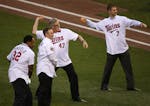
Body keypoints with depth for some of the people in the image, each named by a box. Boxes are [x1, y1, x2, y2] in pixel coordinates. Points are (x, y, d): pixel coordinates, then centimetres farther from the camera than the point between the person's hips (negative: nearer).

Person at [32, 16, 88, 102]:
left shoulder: (66, 32, -4)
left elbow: (77, 36, -2)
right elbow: (34, 32, -2)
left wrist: (83, 41, -20)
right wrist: (37, 19, -1)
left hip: (66, 61, 1)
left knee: (73, 77, 2)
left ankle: (76, 97, 15)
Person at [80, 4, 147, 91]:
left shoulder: (122, 19, -1)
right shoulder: (104, 22, 5)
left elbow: (131, 22, -11)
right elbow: (94, 25, 15)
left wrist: (140, 23, -28)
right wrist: (86, 21, 2)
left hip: (123, 49, 0)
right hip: (111, 51, 0)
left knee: (128, 68, 4)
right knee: (108, 69, 6)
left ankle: (131, 86, 13)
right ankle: (104, 86, 18)